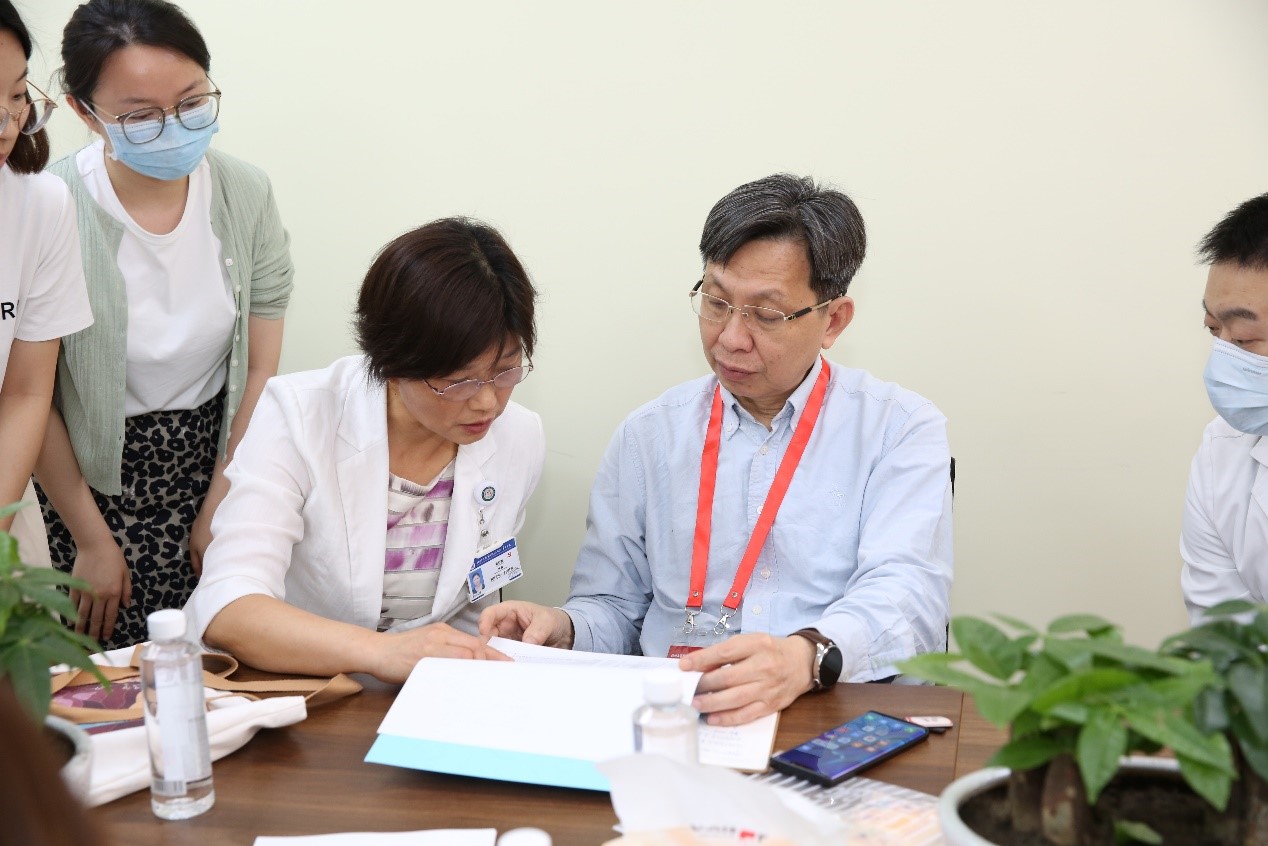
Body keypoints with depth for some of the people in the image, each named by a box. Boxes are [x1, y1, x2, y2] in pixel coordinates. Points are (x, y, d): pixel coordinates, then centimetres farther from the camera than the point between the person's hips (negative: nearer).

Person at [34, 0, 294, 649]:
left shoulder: (246, 195, -8)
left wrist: (220, 505, -2)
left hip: (213, 456, 3)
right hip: (92, 474, -3)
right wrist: (92, 541, -6)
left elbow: (261, 368, -2)